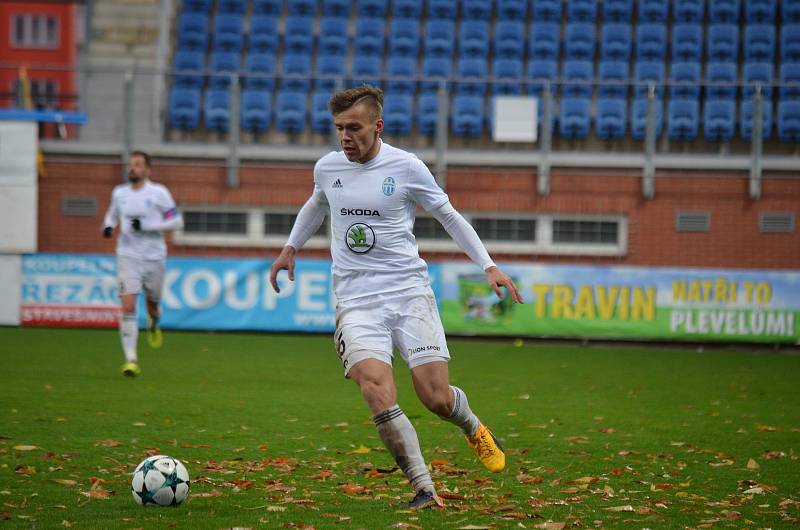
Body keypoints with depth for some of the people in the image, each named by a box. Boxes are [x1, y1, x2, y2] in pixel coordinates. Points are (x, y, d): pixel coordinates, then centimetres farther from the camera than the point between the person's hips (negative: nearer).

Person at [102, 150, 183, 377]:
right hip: (128, 257, 1)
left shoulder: (158, 192, -5)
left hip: (154, 257, -1)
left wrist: (146, 226, -17)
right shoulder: (119, 193, 5)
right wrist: (108, 226, -1)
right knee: (128, 307, -14)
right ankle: (131, 359, -15)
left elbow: (176, 221, -6)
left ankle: (153, 325, 53)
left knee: (152, 305, 14)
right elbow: (112, 214, 23)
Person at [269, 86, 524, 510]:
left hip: (409, 291, -2)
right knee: (378, 392, -23)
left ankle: (473, 428, 31)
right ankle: (424, 490, -19)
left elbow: (448, 216, 9)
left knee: (435, 397, -8)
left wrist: (488, 266, 5)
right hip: (356, 300, 2)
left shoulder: (406, 167, -4)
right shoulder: (327, 167, 6)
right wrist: (291, 247, 29)